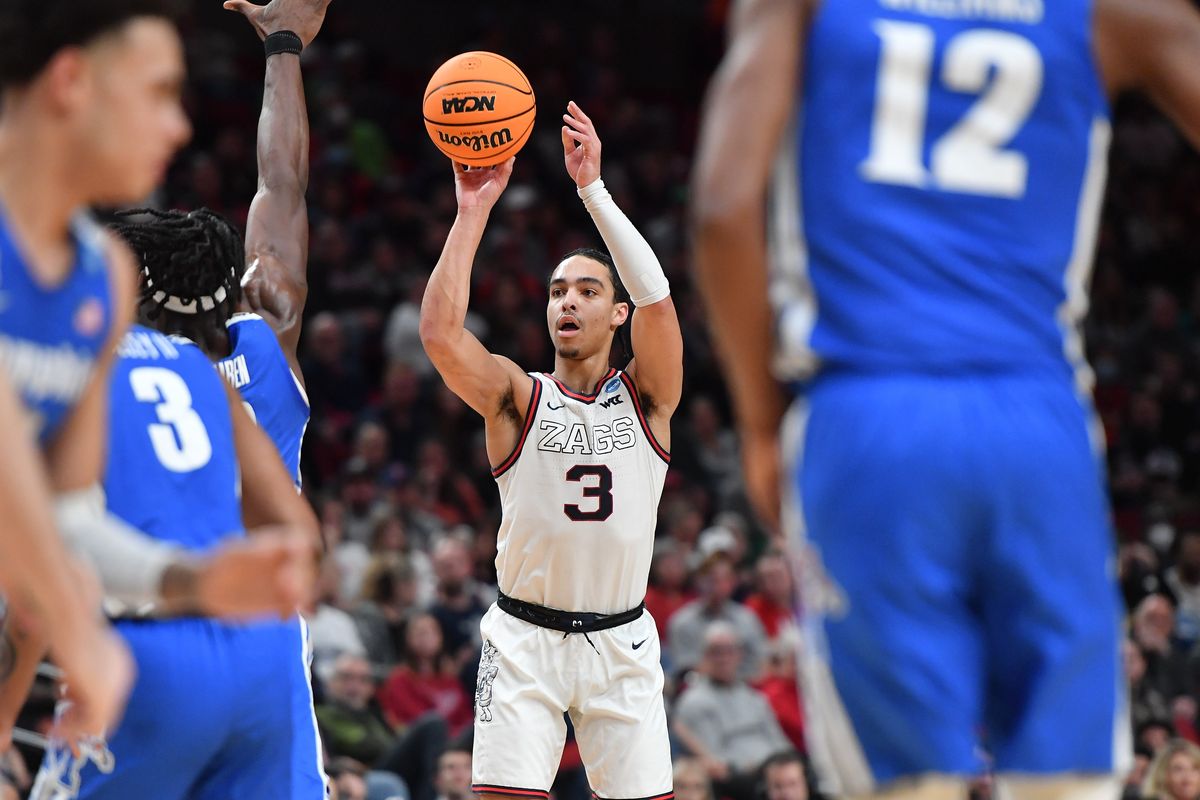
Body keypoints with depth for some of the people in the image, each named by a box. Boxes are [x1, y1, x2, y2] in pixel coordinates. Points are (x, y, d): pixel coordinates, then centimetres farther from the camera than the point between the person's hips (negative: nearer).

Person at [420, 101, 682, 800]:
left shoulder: (647, 397, 2)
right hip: (525, 642, -1)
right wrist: (474, 210, -19)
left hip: (622, 643, 1)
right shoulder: (519, 397, 0)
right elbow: (440, 333, -18)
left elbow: (657, 296, -16)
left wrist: (593, 185, -20)